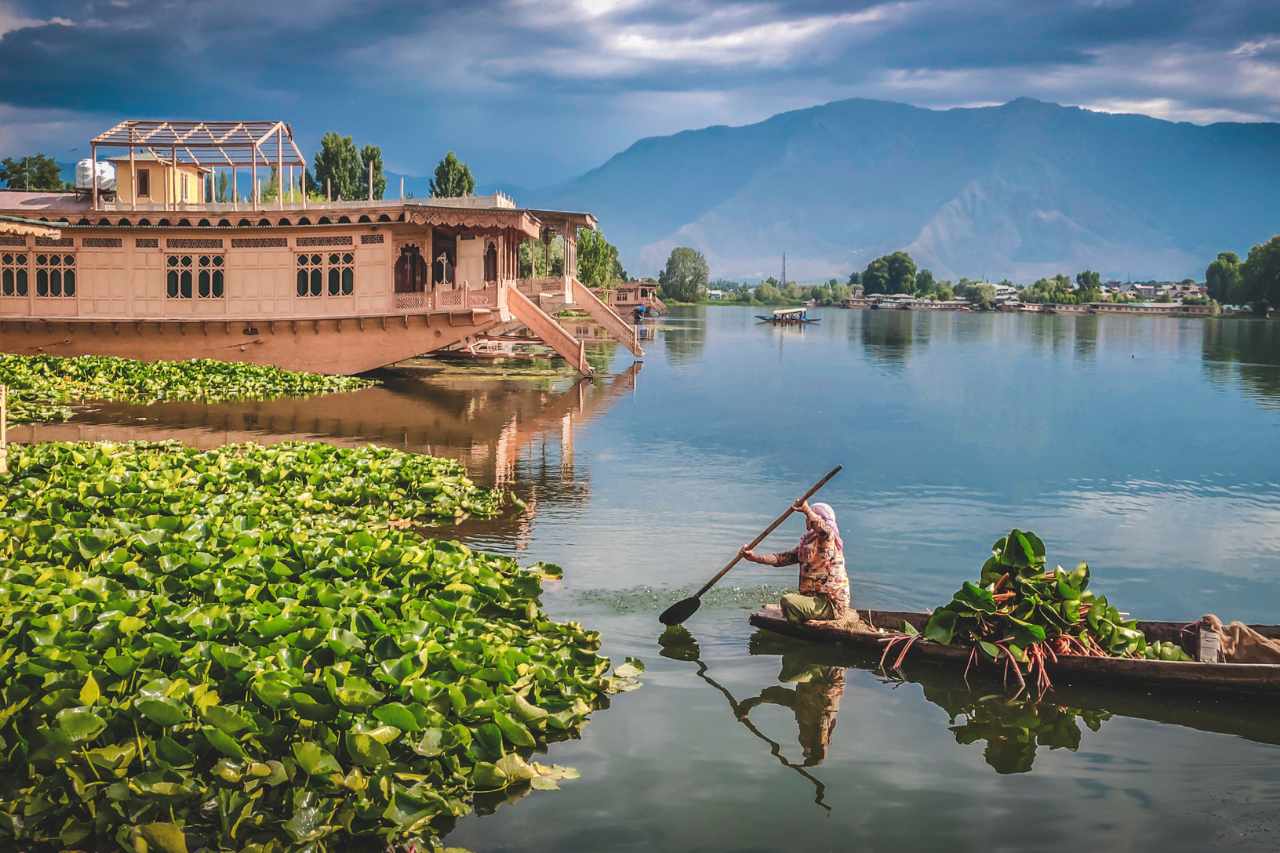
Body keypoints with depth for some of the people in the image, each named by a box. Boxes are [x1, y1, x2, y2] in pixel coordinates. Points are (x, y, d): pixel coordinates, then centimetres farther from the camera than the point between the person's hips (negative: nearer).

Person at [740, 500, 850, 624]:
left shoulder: (829, 539, -9)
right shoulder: (806, 544, 16)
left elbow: (824, 529, -34)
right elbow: (783, 558, 11)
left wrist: (807, 510, -42)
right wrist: (754, 557, 3)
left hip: (832, 604, -9)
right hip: (819, 599, 9)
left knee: (788, 601, -24)